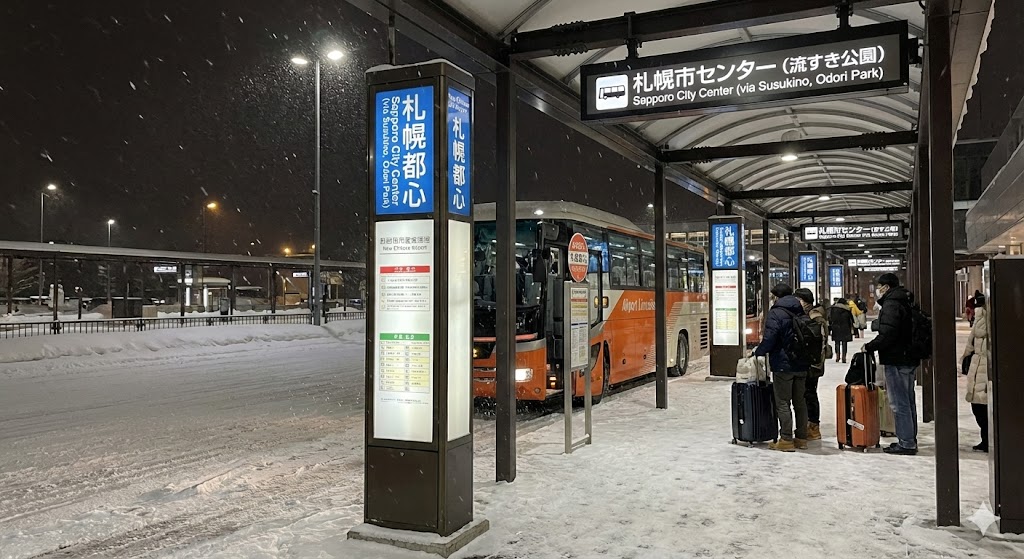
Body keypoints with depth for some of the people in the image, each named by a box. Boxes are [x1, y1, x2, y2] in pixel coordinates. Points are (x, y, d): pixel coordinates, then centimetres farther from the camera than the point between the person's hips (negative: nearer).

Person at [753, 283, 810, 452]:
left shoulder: (775, 313, -12)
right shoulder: (800, 312, 11)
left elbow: (769, 339, -18)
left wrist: (757, 352, -2)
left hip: (783, 365, -7)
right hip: (801, 365, 7)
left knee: (783, 403, -2)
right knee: (800, 401, 14)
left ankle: (786, 440, -2)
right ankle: (801, 438, 19)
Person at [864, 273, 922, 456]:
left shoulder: (891, 305, -14)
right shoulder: (905, 303, 17)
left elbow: (887, 335, -22)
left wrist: (869, 347, -10)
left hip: (896, 361, -10)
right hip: (909, 359, 10)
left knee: (899, 403, -6)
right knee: (908, 401, 15)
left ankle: (906, 443, -3)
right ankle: (910, 440, 23)